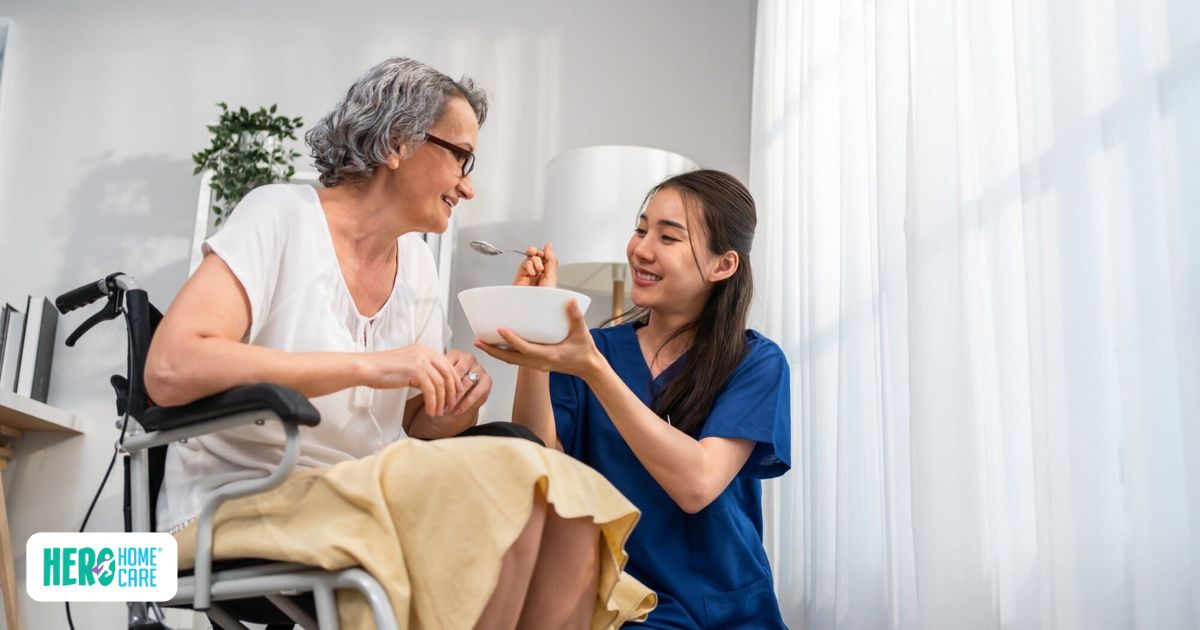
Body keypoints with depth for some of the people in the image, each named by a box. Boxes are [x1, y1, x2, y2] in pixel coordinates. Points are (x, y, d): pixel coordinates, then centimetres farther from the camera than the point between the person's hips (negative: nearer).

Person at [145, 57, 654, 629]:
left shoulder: (417, 262, 11)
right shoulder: (282, 216, -8)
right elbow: (169, 370, -23)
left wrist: (451, 415, -8)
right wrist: (370, 365, -25)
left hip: (369, 506, 6)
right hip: (241, 510, -6)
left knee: (570, 512, -18)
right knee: (512, 481, -26)